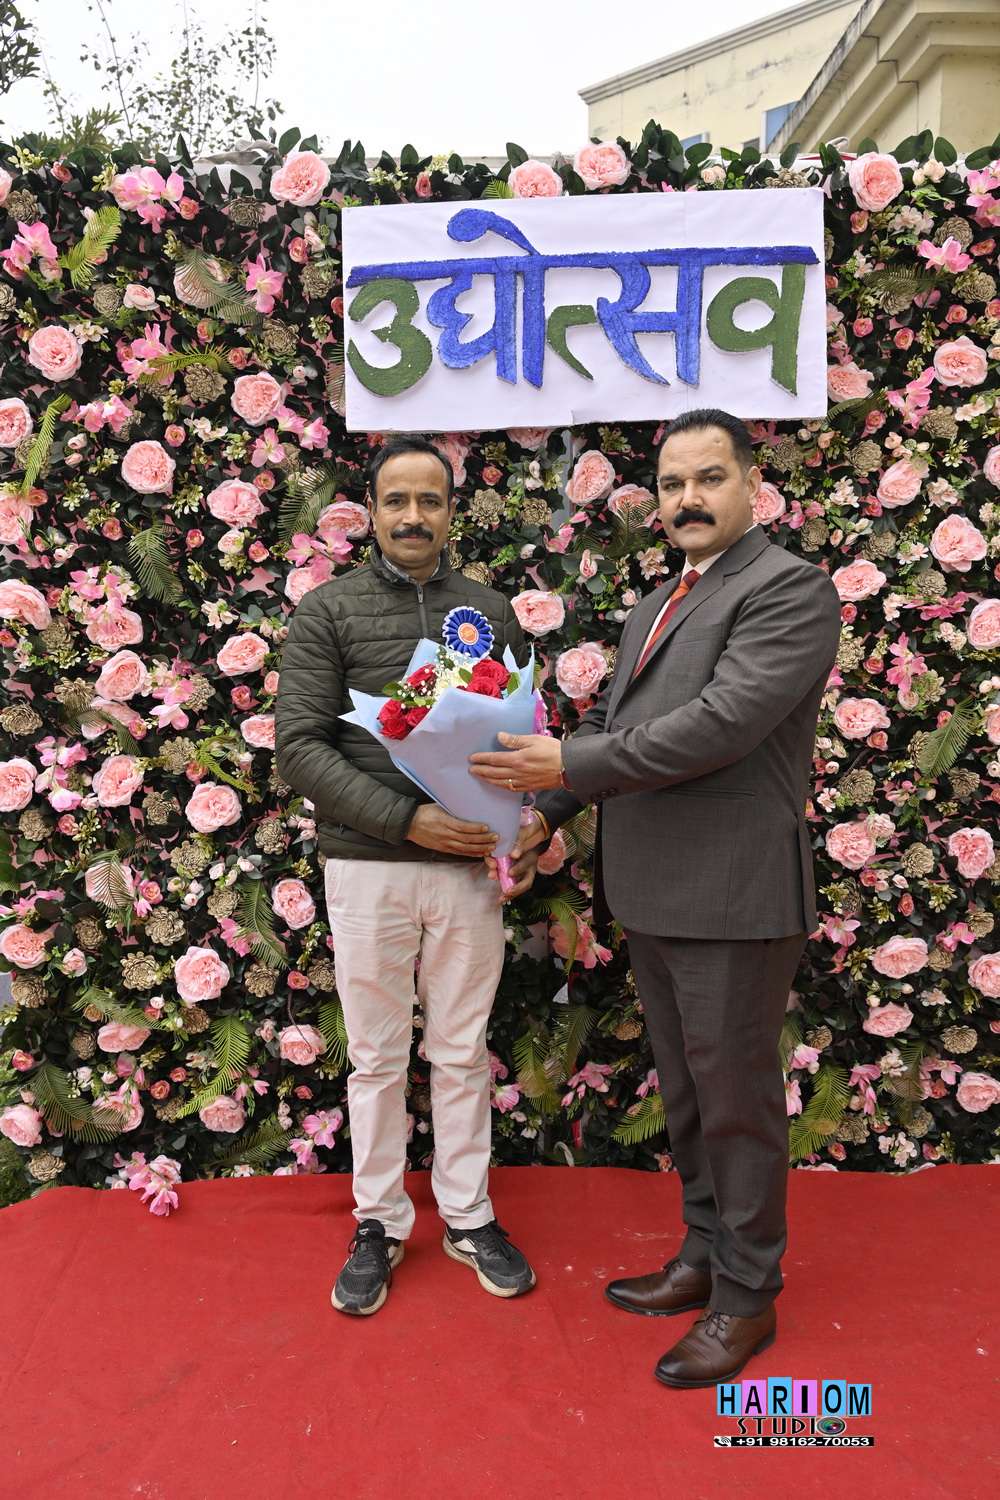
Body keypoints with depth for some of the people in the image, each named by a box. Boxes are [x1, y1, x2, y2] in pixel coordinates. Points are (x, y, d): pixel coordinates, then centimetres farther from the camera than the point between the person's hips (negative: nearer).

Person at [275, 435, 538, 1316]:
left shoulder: (491, 611, 6)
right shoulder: (327, 611, -1)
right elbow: (299, 746, -9)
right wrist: (408, 819, -18)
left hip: (470, 866, 2)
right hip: (367, 868, -1)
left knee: (462, 1053, 13)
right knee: (377, 1056, 10)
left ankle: (468, 1216, 29)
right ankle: (379, 1225, 27)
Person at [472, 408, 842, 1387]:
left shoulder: (789, 590, -11)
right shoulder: (656, 604, 17)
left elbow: (722, 721, -23)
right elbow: (611, 721, 18)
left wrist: (570, 765, -20)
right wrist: (546, 810, 6)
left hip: (733, 897, -8)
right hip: (650, 895, 8)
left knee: (736, 1100, 6)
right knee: (685, 1093, 19)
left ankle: (746, 1297, 25)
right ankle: (704, 1257, 38)